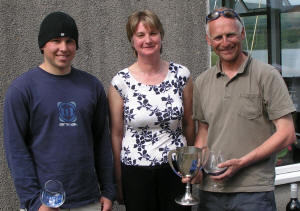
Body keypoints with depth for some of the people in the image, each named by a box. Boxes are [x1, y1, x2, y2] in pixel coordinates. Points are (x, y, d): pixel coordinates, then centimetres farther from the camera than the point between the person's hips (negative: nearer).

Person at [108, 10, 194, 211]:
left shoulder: (181, 74, -1)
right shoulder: (120, 82, -6)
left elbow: (188, 123, 9)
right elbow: (116, 134, 0)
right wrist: (118, 182, 2)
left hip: (176, 169, 1)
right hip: (135, 171, -1)